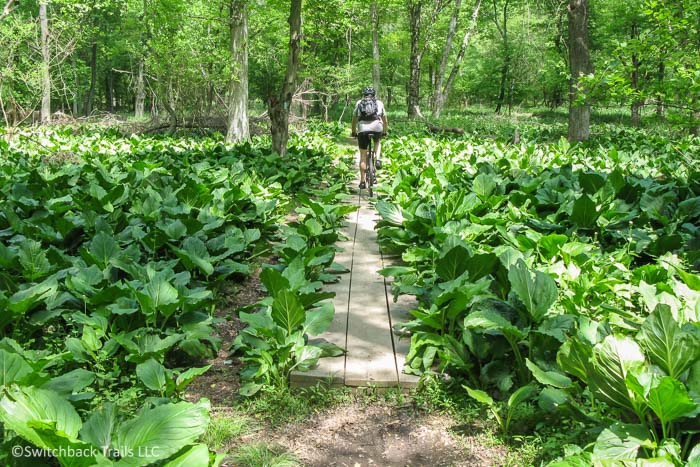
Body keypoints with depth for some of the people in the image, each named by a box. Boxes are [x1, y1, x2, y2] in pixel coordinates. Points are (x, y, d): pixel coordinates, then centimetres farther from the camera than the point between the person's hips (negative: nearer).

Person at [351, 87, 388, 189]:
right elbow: (385, 120, 30)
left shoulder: (359, 103, 23)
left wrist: (354, 132, 41)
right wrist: (385, 132, 44)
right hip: (377, 128, 0)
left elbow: (354, 120, 28)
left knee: (363, 156, 12)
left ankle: (362, 181, 12)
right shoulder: (379, 103, 23)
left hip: (362, 129, 0)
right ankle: (377, 159, 9)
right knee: (377, 142, 35)